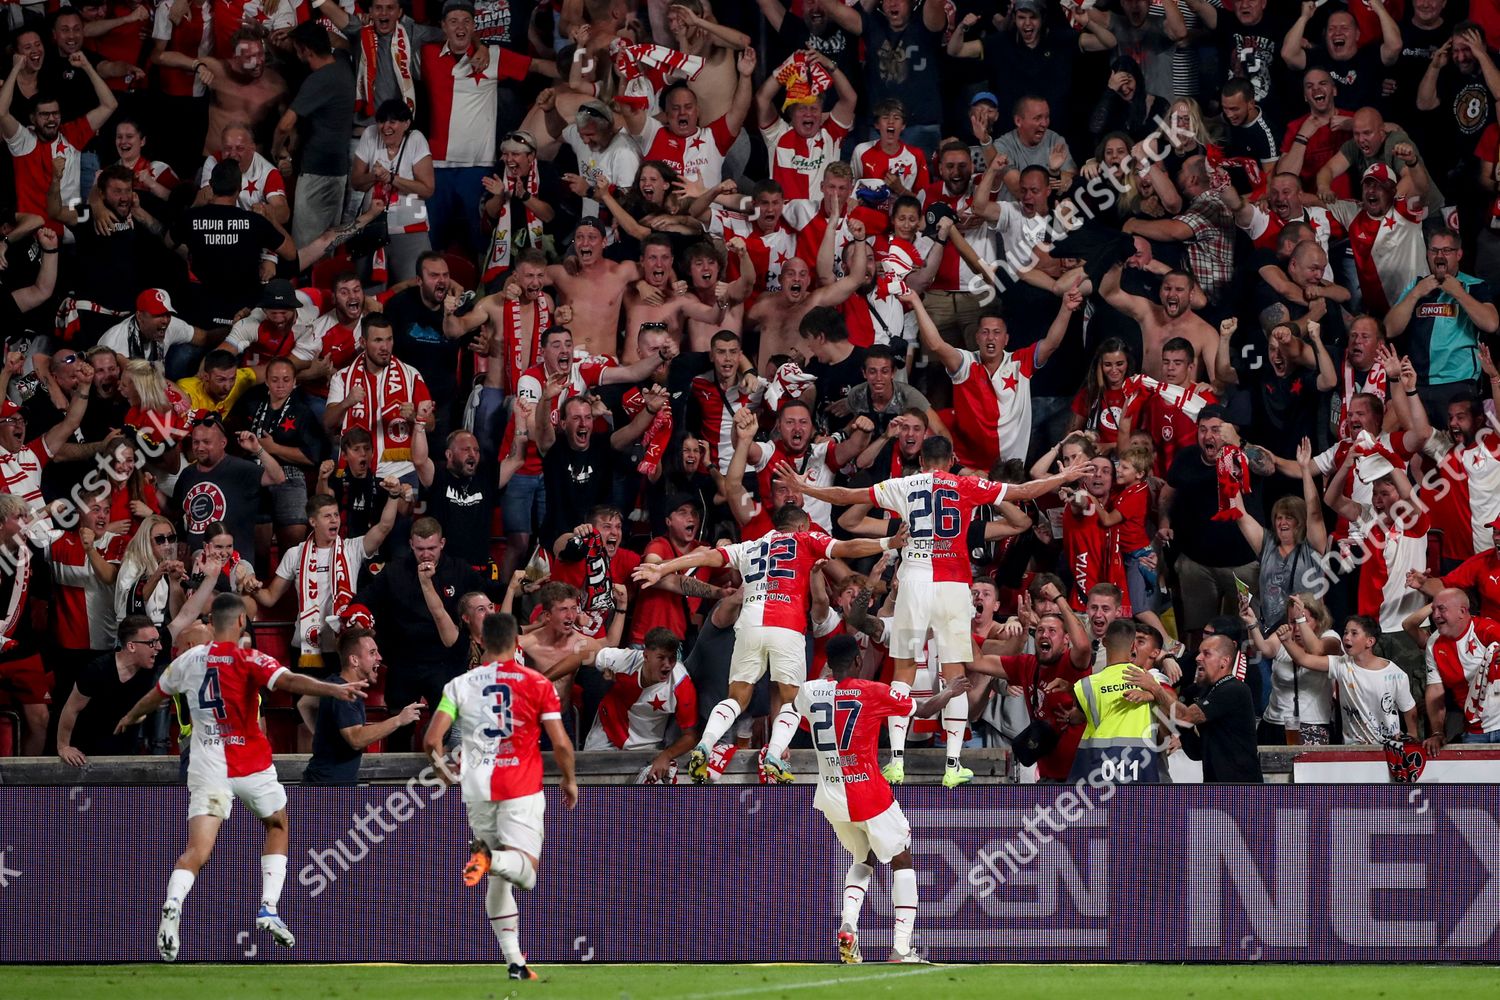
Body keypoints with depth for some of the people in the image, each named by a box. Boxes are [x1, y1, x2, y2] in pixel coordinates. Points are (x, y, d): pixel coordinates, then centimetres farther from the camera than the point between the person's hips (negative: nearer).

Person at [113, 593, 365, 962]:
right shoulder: (248, 661, -8)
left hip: (207, 769, 2)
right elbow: (287, 681, -26)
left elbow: (154, 696, 23)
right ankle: (269, 909, 13)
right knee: (277, 826, 24)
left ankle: (173, 904, -37)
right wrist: (335, 690, -34)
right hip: (251, 766, -2)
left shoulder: (188, 661, 6)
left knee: (197, 851, -7)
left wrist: (130, 718, 43)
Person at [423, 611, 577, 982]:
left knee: (498, 880, 14)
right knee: (525, 872, -8)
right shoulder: (537, 684, -1)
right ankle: (495, 861, -42)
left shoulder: (460, 685, 4)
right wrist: (569, 780, 14)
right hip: (522, 789, -3)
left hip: (478, 791, 3)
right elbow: (561, 744, -4)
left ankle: (513, 961, 11)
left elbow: (431, 741, -3)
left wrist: (443, 769, 18)